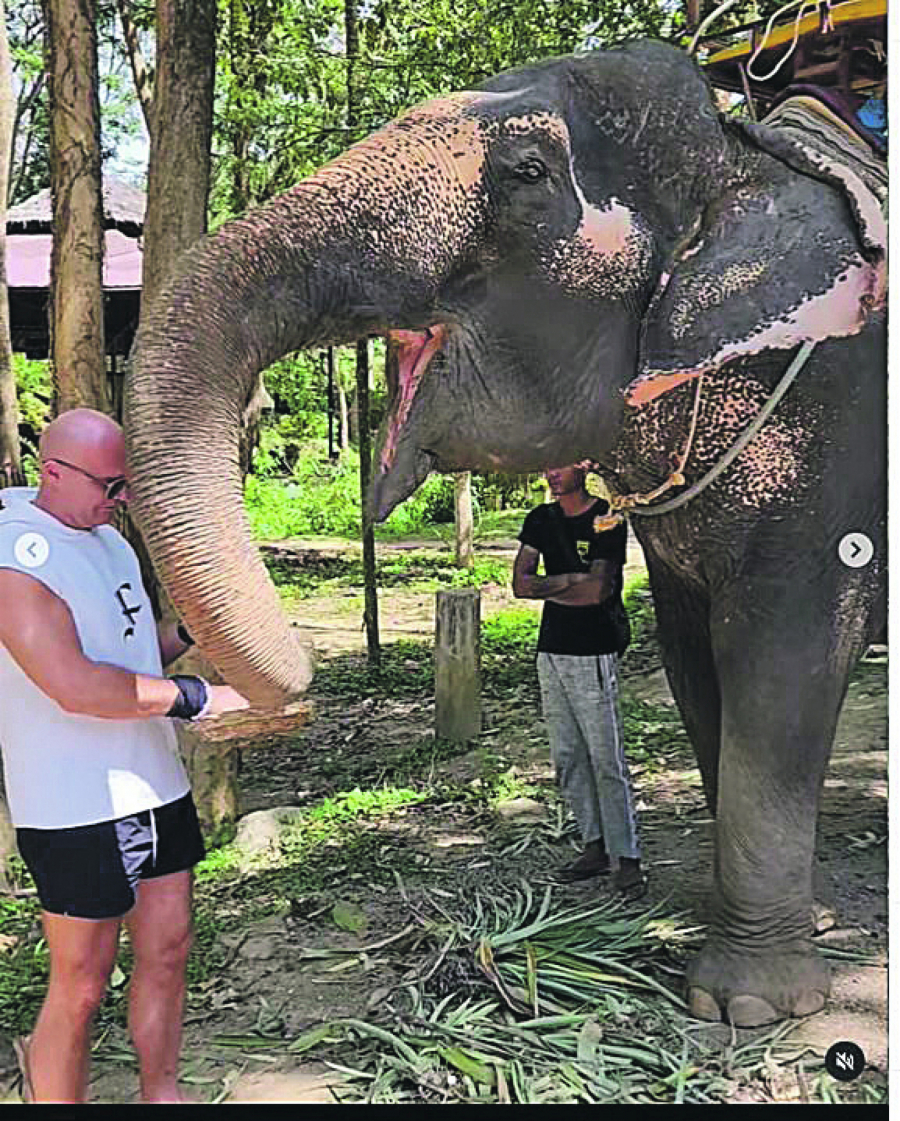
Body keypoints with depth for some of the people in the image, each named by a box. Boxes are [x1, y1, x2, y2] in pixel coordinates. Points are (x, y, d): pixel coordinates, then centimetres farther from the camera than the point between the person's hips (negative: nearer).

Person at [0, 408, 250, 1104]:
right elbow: (74, 685, -27)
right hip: (77, 811, -9)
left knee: (166, 952, 18)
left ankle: (161, 1092, 36)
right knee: (80, 987, 4)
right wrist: (195, 698, -21)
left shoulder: (107, 538, 11)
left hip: (155, 787, 9)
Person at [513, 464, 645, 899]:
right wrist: (573, 579, -10)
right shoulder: (541, 519, 11)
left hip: (592, 655, -6)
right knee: (567, 759, 10)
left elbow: (598, 590, -18)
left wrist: (547, 585, -6)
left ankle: (627, 858, 3)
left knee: (606, 760, -5)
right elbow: (521, 584, 0)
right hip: (550, 651, 6)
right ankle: (594, 847, 21)